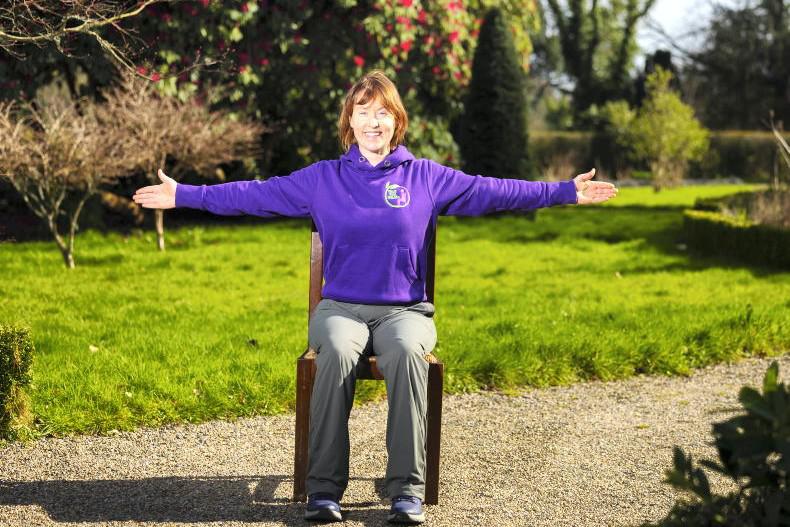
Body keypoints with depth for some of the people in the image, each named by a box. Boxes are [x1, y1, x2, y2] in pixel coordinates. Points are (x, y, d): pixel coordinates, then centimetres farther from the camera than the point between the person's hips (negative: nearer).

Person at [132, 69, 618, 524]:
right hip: (341, 308, 0)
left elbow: (492, 190, 5)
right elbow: (253, 194, 8)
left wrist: (566, 191, -1)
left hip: (406, 310, 0)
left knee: (407, 352, -35)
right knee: (338, 353, -34)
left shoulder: (427, 177, 9)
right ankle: (325, 488, -29)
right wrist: (182, 195, 2)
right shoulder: (321, 178, 9)